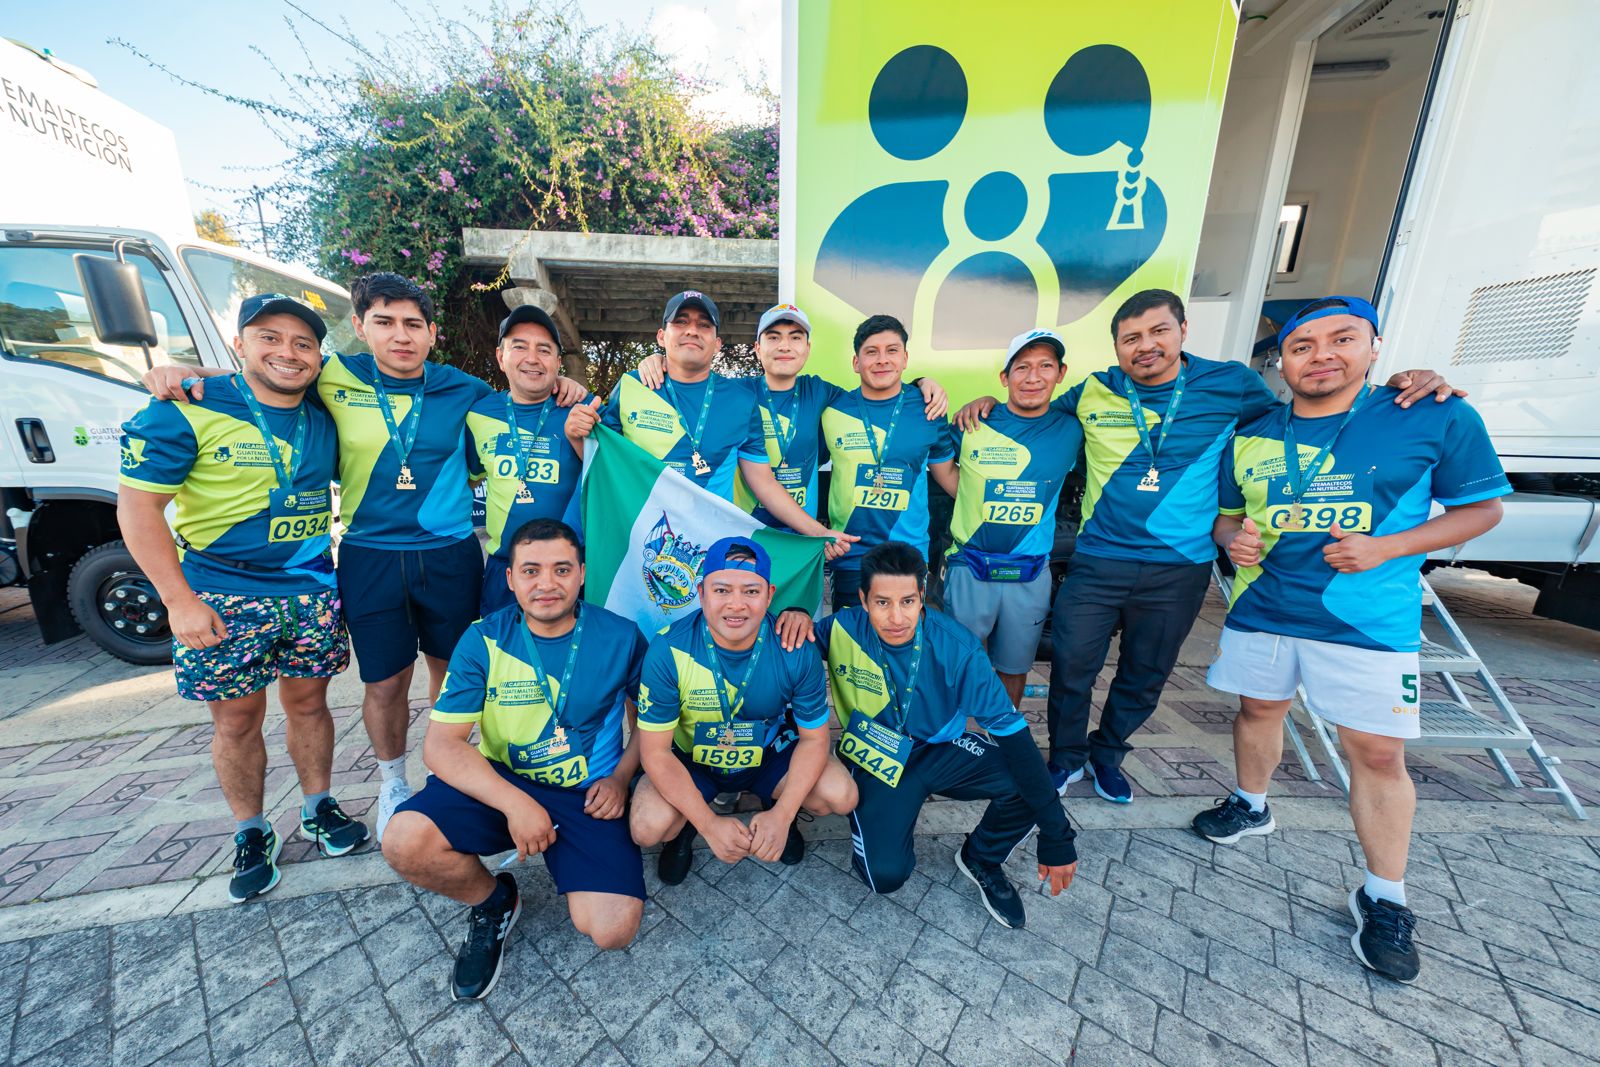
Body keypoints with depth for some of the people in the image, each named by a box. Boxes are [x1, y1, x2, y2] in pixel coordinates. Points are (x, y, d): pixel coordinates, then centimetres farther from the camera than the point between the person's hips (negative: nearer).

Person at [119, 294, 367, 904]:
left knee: (308, 703, 13)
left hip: (311, 591, 3)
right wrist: (180, 601, -13)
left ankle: (318, 810, 31)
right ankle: (250, 836, 29)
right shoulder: (189, 411, -8)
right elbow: (137, 506, -9)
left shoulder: (325, 420, 4)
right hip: (222, 596, -3)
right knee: (237, 721, 9)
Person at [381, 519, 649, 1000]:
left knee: (614, 930, -17)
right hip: (498, 783, 2)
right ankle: (493, 901, 7)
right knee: (405, 842, -26)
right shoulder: (483, 641, -8)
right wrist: (515, 803, -24)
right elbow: (441, 746, -12)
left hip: (587, 795, -1)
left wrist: (620, 777, -10)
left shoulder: (621, 637, -9)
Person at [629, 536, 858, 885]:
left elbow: (814, 737, -12)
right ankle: (687, 827, 12)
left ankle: (771, 807, 14)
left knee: (841, 796, -19)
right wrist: (709, 824, -24)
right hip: (690, 761, 0)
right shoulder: (668, 650, -27)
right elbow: (655, 750, -19)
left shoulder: (796, 649, -24)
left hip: (770, 755, 1)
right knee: (648, 827, -27)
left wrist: (782, 815, -22)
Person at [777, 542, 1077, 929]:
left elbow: (1010, 729, -20)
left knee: (1034, 786, -23)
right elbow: (784, 643, -6)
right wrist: (795, 614, -32)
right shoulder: (844, 629, -22)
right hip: (876, 759, 0)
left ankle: (982, 860, 9)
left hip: (942, 749, 1)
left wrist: (1056, 836, -20)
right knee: (885, 874, -21)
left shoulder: (956, 644, -23)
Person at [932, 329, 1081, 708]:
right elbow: (940, 464, 7)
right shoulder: (973, 425, -5)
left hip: (1032, 574, 3)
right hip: (969, 568, -2)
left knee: (1014, 668, 19)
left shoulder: (1070, 430, 2)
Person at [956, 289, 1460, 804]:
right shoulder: (1092, 393, 0)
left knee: (1144, 677, 17)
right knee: (1071, 667, 3)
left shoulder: (1231, 384, 1)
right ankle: (1066, 758, 30)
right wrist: (989, 403, -1)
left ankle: (1107, 754, 42)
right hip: (1098, 562, -1)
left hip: (1180, 570, 1)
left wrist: (1394, 388, -1)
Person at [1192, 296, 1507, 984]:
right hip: (1261, 609, 3)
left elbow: (1482, 507, 1)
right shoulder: (1250, 437, 4)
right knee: (1258, 710, 17)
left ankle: (1384, 900, 21)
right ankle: (1250, 806, 41)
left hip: (1367, 620, -2)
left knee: (1378, 753, 2)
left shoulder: (1437, 419, -4)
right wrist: (1233, 537, -9)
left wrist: (1386, 547, -15)